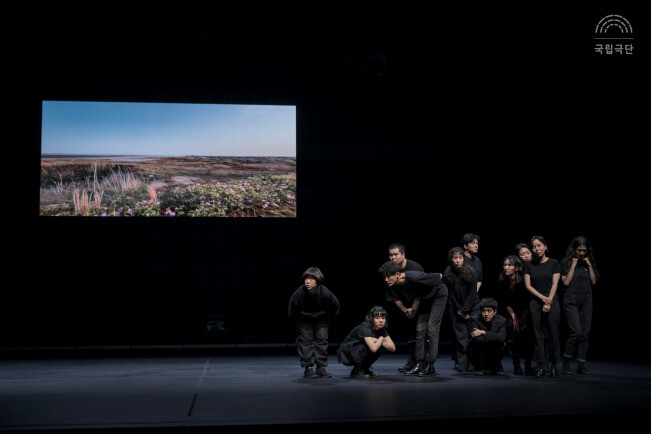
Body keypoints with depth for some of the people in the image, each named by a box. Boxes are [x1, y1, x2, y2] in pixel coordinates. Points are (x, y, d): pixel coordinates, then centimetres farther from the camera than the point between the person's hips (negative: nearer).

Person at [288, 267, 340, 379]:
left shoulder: (325, 293, -31)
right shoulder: (299, 293, -32)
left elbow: (335, 305, -9)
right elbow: (292, 309, -12)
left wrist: (322, 313, -10)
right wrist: (307, 314, -10)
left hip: (321, 318, 1)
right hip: (304, 318, -1)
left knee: (322, 339, -4)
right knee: (305, 340, -8)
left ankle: (321, 368, 4)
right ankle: (307, 368, -1)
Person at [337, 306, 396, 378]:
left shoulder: (382, 329, -6)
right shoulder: (365, 328, -28)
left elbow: (393, 348, -10)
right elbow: (373, 348, -40)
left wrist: (377, 340, -22)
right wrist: (381, 339, -21)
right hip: (346, 353, -7)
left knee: (382, 346, -12)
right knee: (369, 346, -31)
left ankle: (365, 369, 3)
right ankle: (356, 371, -11)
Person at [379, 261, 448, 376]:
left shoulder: (414, 277, -38)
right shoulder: (398, 284, -14)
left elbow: (439, 276, -26)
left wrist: (432, 293, -16)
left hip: (438, 295, -7)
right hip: (425, 298, 7)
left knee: (432, 328, -12)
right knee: (420, 328, 0)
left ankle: (430, 366, -8)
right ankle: (419, 365, 3)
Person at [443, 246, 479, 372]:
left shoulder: (470, 271, -9)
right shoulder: (447, 274, -5)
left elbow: (472, 293, -8)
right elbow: (450, 295, -2)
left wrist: (465, 311, -11)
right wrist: (459, 311, -7)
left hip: (472, 306, -1)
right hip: (456, 307, 1)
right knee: (460, 335, -6)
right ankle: (461, 363, -4)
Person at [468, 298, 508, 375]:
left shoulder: (501, 320, -9)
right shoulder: (475, 319, -14)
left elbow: (502, 337, -29)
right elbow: (476, 338, -31)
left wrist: (483, 332, -33)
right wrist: (493, 337, -32)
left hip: (494, 354, 2)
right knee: (480, 341, -31)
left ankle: (496, 368, -4)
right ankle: (480, 368, -11)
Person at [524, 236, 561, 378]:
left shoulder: (554, 263, 4)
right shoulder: (529, 265, 7)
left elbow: (555, 284, -1)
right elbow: (528, 285, 2)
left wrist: (548, 302, -11)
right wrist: (542, 298, -9)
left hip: (552, 301, -1)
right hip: (535, 302, 1)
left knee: (554, 333, -2)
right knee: (538, 333, 0)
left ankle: (554, 366, 6)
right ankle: (541, 366, 4)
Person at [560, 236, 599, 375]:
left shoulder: (588, 262, 14)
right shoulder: (565, 263, 2)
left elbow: (594, 281, 8)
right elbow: (566, 281, -7)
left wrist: (589, 265, 0)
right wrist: (573, 265, -7)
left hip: (586, 301, 5)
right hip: (571, 301, -5)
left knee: (585, 333, 1)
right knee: (576, 332, -16)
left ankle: (581, 365, 7)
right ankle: (566, 362, 0)